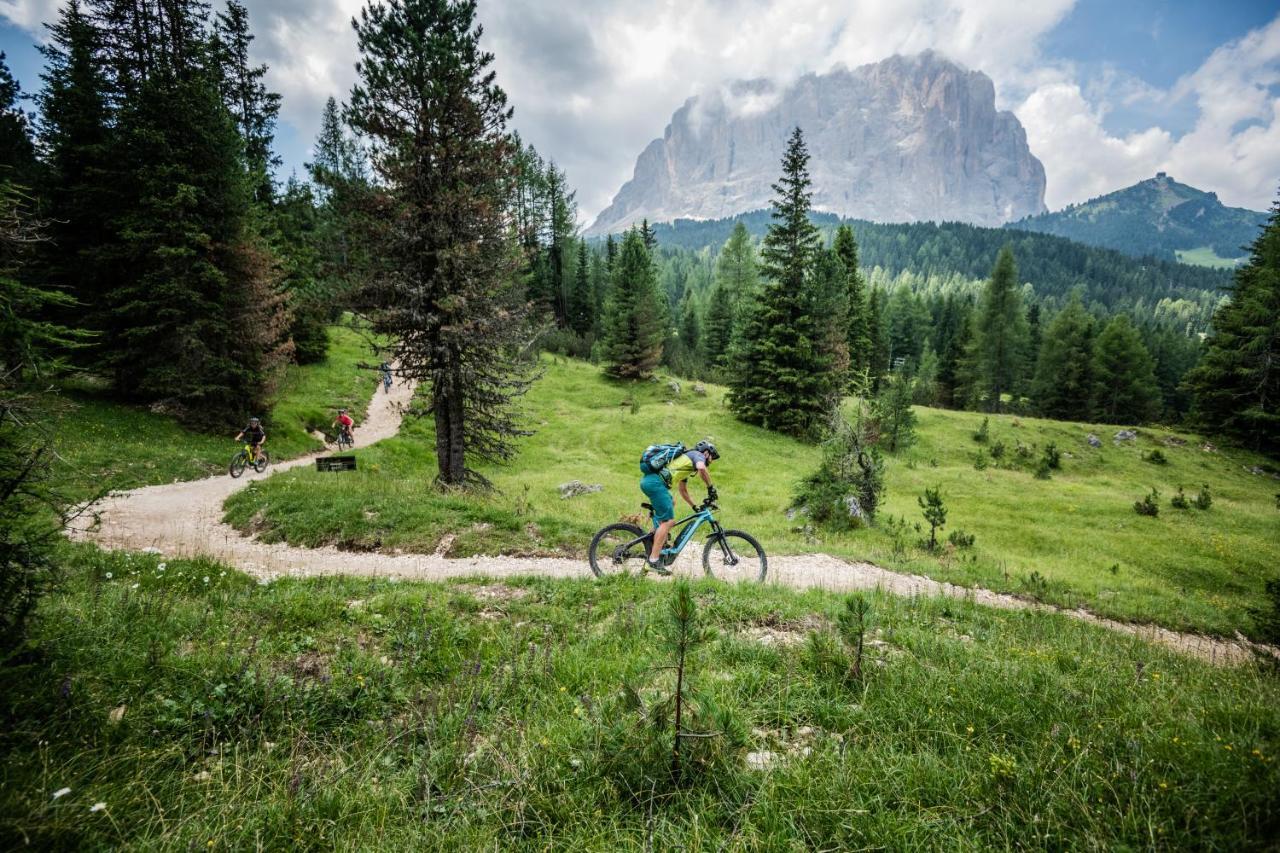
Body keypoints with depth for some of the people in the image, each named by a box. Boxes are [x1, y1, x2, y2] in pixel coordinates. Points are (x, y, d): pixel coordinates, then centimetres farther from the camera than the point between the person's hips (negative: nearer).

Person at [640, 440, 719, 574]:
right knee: (668, 521, -9)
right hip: (655, 482, -9)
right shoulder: (697, 454, 11)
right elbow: (702, 468, -15)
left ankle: (660, 539, 19)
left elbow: (683, 491, 41)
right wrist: (711, 487, -3)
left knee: (671, 504, 28)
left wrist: (695, 507, 40)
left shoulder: (686, 460, 35)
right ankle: (653, 561, -12)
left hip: (647, 480, 9)